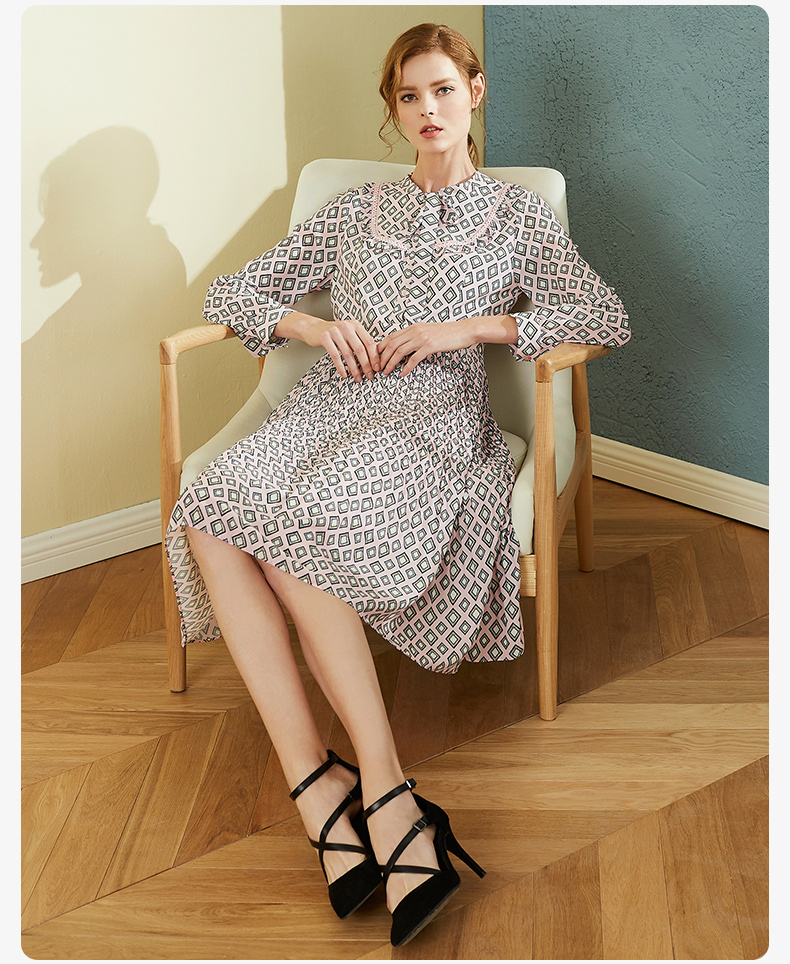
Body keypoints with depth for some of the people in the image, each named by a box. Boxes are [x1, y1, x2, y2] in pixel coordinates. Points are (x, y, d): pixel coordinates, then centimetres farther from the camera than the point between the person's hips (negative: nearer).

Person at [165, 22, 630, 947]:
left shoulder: (517, 215, 17)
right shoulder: (352, 212, 25)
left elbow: (609, 317, 3)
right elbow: (232, 291, 23)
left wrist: (470, 326, -6)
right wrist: (314, 326, 1)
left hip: (432, 417, -3)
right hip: (328, 406, 4)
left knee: (297, 533, -37)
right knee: (211, 514, -33)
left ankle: (350, 784, -35)